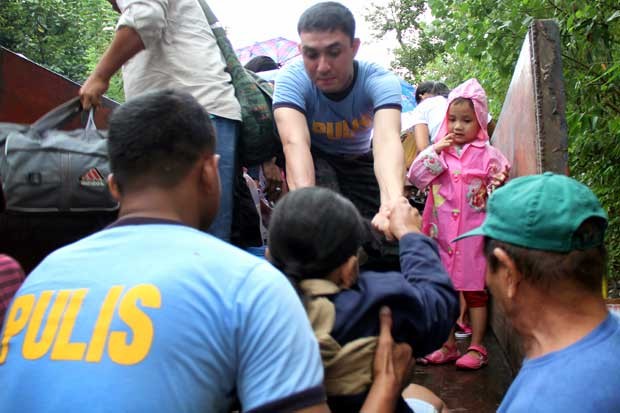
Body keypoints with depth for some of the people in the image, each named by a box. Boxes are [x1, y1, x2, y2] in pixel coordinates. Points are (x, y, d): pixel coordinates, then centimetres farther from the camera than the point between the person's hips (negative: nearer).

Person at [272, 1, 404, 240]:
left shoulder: (380, 81, -29)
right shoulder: (291, 79, -30)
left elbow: (387, 140, -47)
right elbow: (295, 142, -46)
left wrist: (393, 200, -67)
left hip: (359, 162, 2)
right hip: (313, 159, -2)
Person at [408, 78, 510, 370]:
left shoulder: (488, 155, -2)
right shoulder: (437, 150, 6)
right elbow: (415, 177, -4)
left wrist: (499, 185, -24)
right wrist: (435, 151, -11)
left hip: (474, 234, -3)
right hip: (442, 234, 3)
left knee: (475, 290, 6)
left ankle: (476, 348, 17)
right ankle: (448, 347, 24)